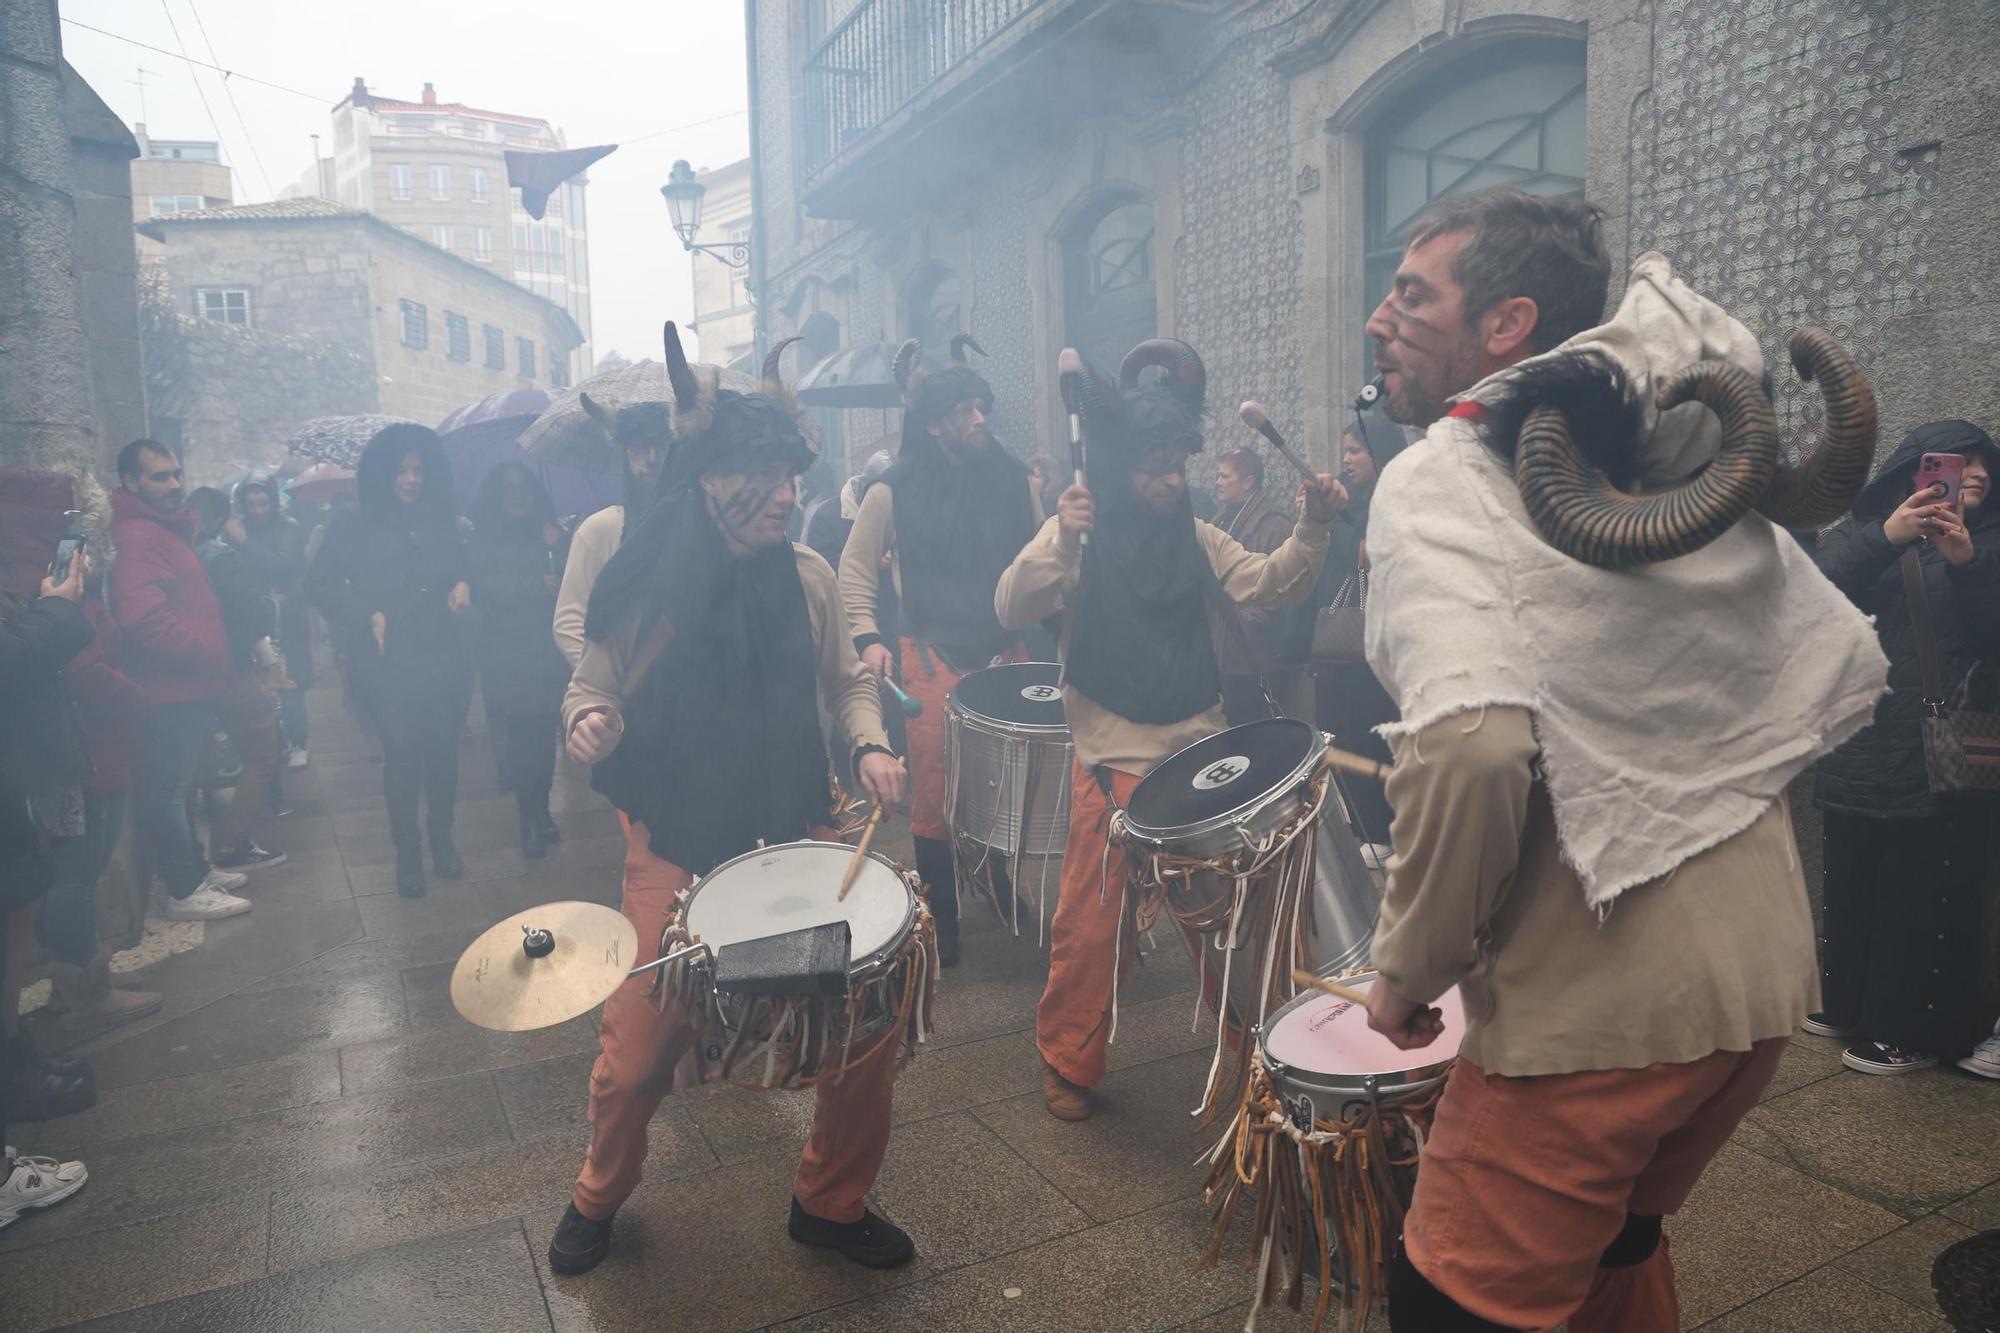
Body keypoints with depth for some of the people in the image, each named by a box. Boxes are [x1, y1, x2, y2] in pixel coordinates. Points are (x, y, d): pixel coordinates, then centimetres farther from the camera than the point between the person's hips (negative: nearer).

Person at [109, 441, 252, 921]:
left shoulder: (167, 530, 18)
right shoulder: (136, 536, -16)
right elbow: (143, 618, -28)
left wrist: (216, 659, 14)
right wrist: (211, 656, -19)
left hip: (189, 688, 10)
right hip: (169, 691, -10)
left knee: (178, 786, 20)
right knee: (167, 791, -1)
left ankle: (195, 869, 32)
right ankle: (185, 892, 6)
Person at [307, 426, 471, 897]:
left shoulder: (441, 522, 11)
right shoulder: (353, 526, 2)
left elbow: (462, 566, 25)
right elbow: (319, 583, 1)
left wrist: (463, 585, 3)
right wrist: (369, 614, -9)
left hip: (441, 658, 3)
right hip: (386, 662, -3)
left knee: (443, 751, 3)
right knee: (402, 755, -2)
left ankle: (443, 842, 21)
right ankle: (407, 853, 13)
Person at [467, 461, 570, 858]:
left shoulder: (550, 535, 13)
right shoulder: (483, 539, 5)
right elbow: (481, 587, -9)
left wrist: (558, 548, -10)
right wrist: (538, 585, -12)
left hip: (549, 654, 2)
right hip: (507, 657, -2)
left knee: (544, 734, -1)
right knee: (521, 737, -7)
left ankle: (541, 809, 14)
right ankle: (529, 819, 1)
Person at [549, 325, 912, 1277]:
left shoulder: (806, 578, -2)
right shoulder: (642, 586, -8)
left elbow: (847, 682, 11)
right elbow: (589, 690, 4)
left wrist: (871, 745, -8)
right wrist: (588, 721, -19)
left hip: (796, 836, 2)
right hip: (673, 850, -2)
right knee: (636, 1057, 0)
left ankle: (833, 1203, 25)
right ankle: (598, 1200, 36)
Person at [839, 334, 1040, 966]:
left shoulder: (1012, 479, 6)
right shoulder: (894, 493, -2)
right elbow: (856, 569, 5)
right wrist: (867, 637, -5)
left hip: (1005, 653, 3)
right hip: (932, 659, -2)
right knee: (935, 800, 1)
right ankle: (939, 930, 18)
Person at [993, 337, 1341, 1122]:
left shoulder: (1197, 538, 7)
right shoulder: (1078, 537, -6)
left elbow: (1268, 585, -3)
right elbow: (1012, 610, -19)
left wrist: (1311, 530, -20)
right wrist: (1060, 542, -35)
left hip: (1201, 753, 4)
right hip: (1114, 765, -4)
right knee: (1092, 925, 2)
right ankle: (1066, 1063, 21)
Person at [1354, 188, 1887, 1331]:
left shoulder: (1436, 480, -14)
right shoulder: (1686, 468, 8)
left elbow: (1469, 743, -29)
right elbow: (1850, 668, 13)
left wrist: (1411, 969, -15)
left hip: (1601, 1000, -8)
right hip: (1768, 969, 8)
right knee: (1615, 1241, 30)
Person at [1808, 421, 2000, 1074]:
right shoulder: (1859, 534, 9)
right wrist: (1885, 539, -21)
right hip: (1858, 755, 1)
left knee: (1922, 900, 0)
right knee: (1851, 887, 9)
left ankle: (1912, 1031, 13)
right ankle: (1847, 1003, 26)